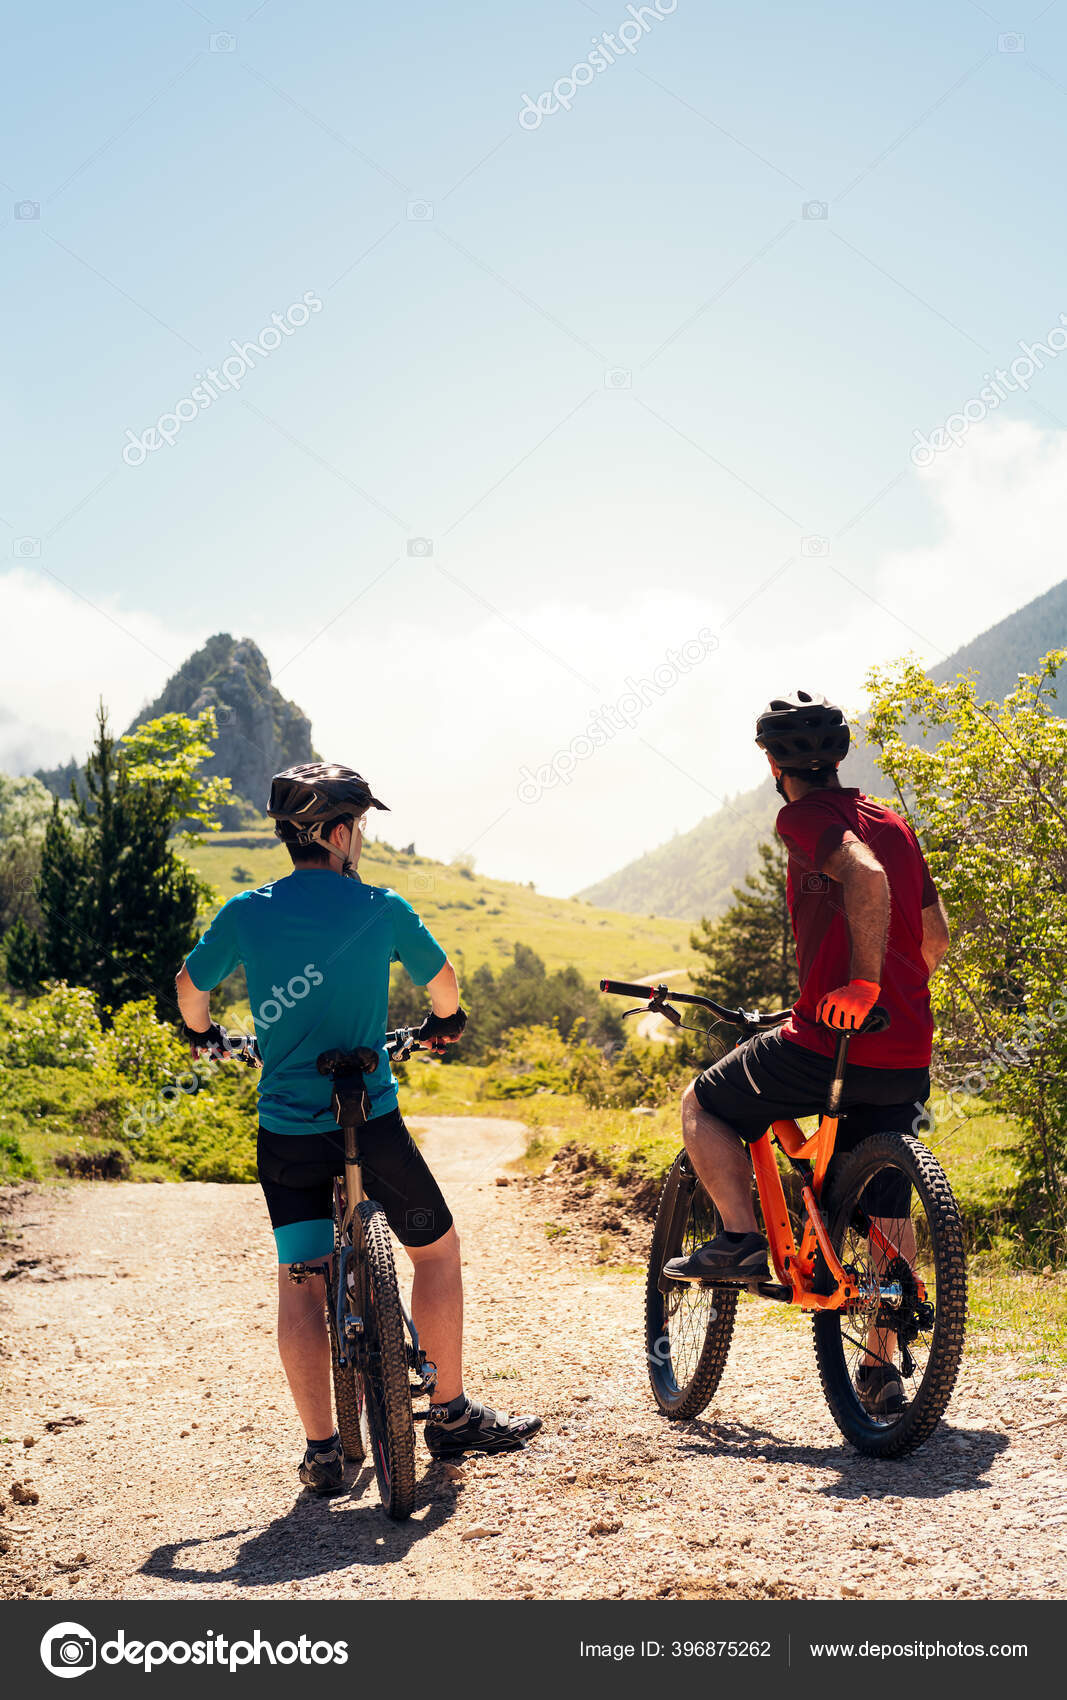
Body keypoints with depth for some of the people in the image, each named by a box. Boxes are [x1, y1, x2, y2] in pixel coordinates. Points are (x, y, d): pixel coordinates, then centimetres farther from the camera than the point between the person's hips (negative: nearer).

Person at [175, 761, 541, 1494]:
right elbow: (442, 980, 11)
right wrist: (447, 1021, 33)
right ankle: (452, 1414, 23)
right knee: (437, 1247, 16)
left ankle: (323, 1449, 11)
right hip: (371, 1124, -2)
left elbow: (190, 988, 14)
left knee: (300, 1283, 11)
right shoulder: (382, 909, -6)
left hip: (287, 1133, 2)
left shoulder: (245, 913, -2)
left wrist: (205, 1033, 35)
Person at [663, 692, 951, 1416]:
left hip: (827, 1045, -7)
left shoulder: (804, 819, -5)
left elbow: (864, 876, -26)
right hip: (909, 1057, 7)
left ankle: (742, 1237, 4)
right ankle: (883, 1369, 19)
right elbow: (936, 935, 20)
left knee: (702, 1107, 16)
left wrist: (860, 984, -23)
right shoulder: (894, 822, 17)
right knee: (889, 1211, 15)